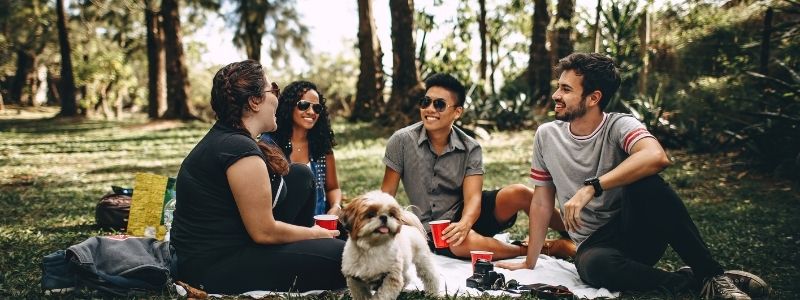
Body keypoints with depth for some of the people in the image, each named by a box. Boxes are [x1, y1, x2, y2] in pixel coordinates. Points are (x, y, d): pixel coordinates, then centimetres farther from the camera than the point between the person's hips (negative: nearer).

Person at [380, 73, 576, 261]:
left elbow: (473, 197, -18)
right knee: (464, 243, -37)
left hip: (465, 214, 2)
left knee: (518, 194, -24)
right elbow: (386, 194, -5)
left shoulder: (470, 149, -7)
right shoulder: (402, 141, -10)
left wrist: (464, 223, -40)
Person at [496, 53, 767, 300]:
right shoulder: (546, 136, 1)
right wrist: (529, 263, 6)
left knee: (645, 183, -34)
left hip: (639, 233, -1)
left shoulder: (619, 126, -11)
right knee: (593, 266, -37)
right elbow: (541, 201, 7)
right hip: (595, 244, 2)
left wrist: (590, 187, -37)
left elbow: (656, 157, -34)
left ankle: (711, 274, -19)